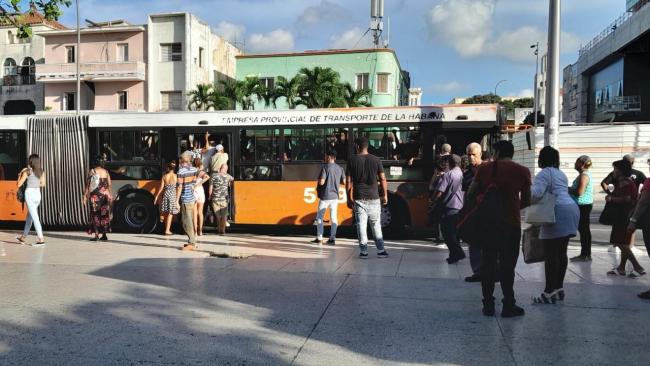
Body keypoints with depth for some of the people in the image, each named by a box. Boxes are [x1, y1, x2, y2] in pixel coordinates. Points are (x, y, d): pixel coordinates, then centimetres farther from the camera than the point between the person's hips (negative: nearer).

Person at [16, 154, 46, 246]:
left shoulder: (27, 171, -7)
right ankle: (23, 237, 31)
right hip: (38, 194, 6)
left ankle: (41, 239, -14)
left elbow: (18, 185, -3)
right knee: (29, 217, 19)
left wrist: (20, 174, 10)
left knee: (35, 218, -9)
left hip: (29, 194, -6)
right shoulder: (41, 171, 6)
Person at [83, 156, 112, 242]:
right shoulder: (106, 172, 4)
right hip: (105, 195, 3)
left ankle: (96, 235, -3)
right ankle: (104, 235, 10)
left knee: (95, 215, 1)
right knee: (104, 215, 8)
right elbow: (109, 185, 4)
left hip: (95, 196, -3)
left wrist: (85, 195, 0)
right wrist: (111, 195, 12)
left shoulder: (92, 172, -3)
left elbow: (88, 185, -6)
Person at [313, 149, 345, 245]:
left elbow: (321, 182, -19)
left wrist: (318, 185, 3)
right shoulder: (340, 168, 4)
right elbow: (343, 182, 7)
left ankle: (319, 238, 6)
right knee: (333, 217, 8)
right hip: (335, 196, 5)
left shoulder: (325, 167, -13)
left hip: (325, 196, -5)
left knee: (319, 217, 6)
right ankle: (332, 238, 7)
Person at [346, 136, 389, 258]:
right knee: (376, 225, 11)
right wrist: (385, 195, 10)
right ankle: (381, 250, 13)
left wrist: (349, 199, 4)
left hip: (359, 198, -1)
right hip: (373, 198, 1)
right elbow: (383, 179, 0)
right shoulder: (376, 160, 0)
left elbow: (349, 182, -3)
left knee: (361, 225, 5)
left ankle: (363, 251, 7)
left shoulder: (352, 160, -2)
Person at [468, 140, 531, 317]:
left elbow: (471, 194, 1)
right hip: (511, 223, -1)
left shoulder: (484, 168, 2)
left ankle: (488, 305, 15)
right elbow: (526, 201, 5)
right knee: (507, 265, 6)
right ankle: (508, 306, 10)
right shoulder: (522, 171, 0)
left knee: (488, 263, 10)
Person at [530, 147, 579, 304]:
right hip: (571, 208, 10)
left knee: (551, 254, -8)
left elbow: (536, 193, -20)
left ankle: (550, 292, -8)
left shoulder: (544, 173, -6)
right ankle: (559, 288, 18)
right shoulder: (560, 173, 24)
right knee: (561, 252, 13)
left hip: (558, 212, -10)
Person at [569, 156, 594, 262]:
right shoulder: (584, 174, 15)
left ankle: (585, 255, 0)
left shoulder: (584, 175, -18)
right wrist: (570, 189, 11)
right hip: (584, 205, 11)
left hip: (583, 205, -11)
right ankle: (585, 254, 20)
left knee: (583, 229, -5)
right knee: (584, 230, 13)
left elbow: (579, 192, -25)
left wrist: (568, 189, -11)